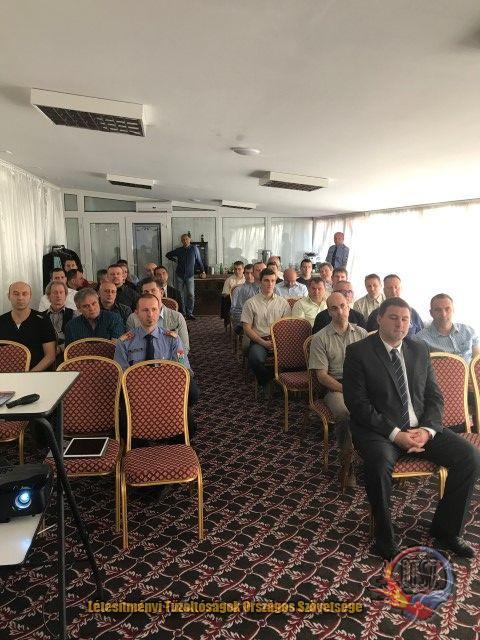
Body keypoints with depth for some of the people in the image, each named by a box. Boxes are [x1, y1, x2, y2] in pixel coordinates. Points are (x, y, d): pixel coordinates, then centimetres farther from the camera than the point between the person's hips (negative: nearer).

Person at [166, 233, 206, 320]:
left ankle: (189, 313, 0)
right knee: (181, 295, 4)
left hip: (190, 275, -1)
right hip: (180, 275, 2)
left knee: (191, 295, -9)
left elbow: (199, 261, 6)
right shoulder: (178, 250, 4)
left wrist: (202, 271, 3)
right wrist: (175, 259, 11)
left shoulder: (194, 249, -1)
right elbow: (168, 255, 20)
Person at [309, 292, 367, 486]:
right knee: (344, 413, -34)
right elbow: (321, 375, -3)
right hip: (335, 386, -3)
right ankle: (346, 461, -14)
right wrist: (346, 390, -14)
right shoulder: (320, 338, 2)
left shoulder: (361, 333, 13)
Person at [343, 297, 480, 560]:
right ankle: (384, 536, -9)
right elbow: (357, 403, -12)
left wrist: (427, 430, -9)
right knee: (379, 463, -35)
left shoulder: (419, 350, 11)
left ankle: (445, 529, 8)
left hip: (421, 428, 6)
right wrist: (395, 434, -19)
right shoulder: (358, 352, -6)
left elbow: (434, 396, 11)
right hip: (379, 429, -5)